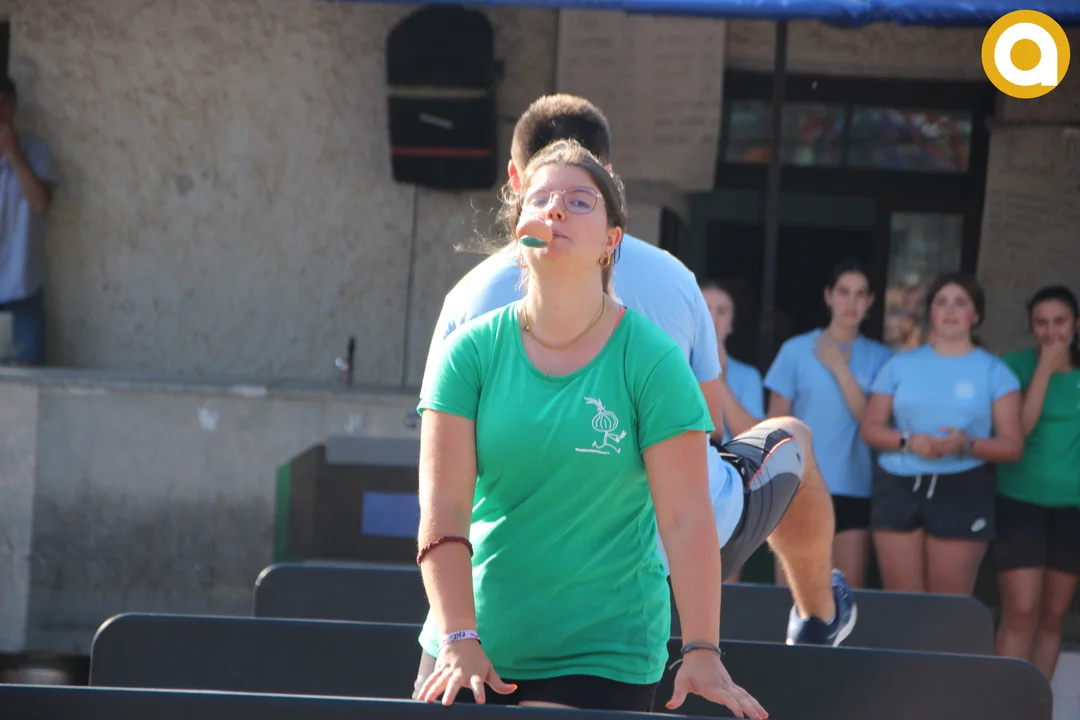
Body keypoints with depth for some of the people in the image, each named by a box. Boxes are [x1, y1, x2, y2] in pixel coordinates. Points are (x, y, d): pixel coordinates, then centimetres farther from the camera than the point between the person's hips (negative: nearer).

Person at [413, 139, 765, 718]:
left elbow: (685, 519, -9)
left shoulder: (651, 361, -5)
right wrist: (459, 639, -16)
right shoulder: (473, 351, 0)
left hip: (603, 659, -2)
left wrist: (702, 652, -16)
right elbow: (443, 507, -6)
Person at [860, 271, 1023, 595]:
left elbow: (1012, 446, 1)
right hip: (898, 487, 2)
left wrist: (967, 444, -18)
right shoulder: (901, 364, 12)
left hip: (962, 491, -2)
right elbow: (871, 428, 10)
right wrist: (908, 441, -11)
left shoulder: (994, 371, 5)